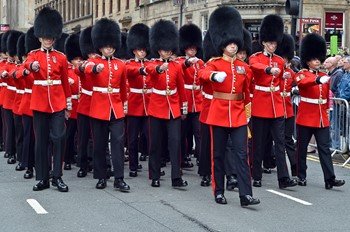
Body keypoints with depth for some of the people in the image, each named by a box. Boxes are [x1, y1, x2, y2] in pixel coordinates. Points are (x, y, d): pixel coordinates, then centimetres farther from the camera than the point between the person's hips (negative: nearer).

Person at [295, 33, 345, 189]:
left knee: (325, 148, 0)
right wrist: (319, 80, -48)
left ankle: (330, 179, -3)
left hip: (322, 119, 4)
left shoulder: (324, 76, 11)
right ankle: (301, 176, 17)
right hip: (305, 118, -4)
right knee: (302, 147, 5)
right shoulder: (302, 74, -5)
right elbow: (303, 82, -31)